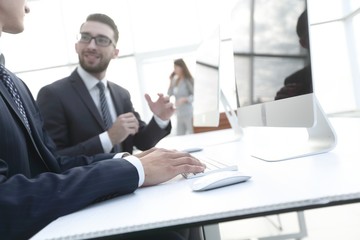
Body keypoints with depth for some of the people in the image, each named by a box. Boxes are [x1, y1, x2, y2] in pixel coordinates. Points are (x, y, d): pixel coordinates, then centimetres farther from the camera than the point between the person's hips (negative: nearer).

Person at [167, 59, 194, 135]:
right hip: (179, 115, 7)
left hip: (189, 114, -7)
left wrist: (184, 99, -25)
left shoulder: (189, 80, -9)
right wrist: (171, 82, 2)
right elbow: (170, 94, 10)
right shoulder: (176, 81, 9)